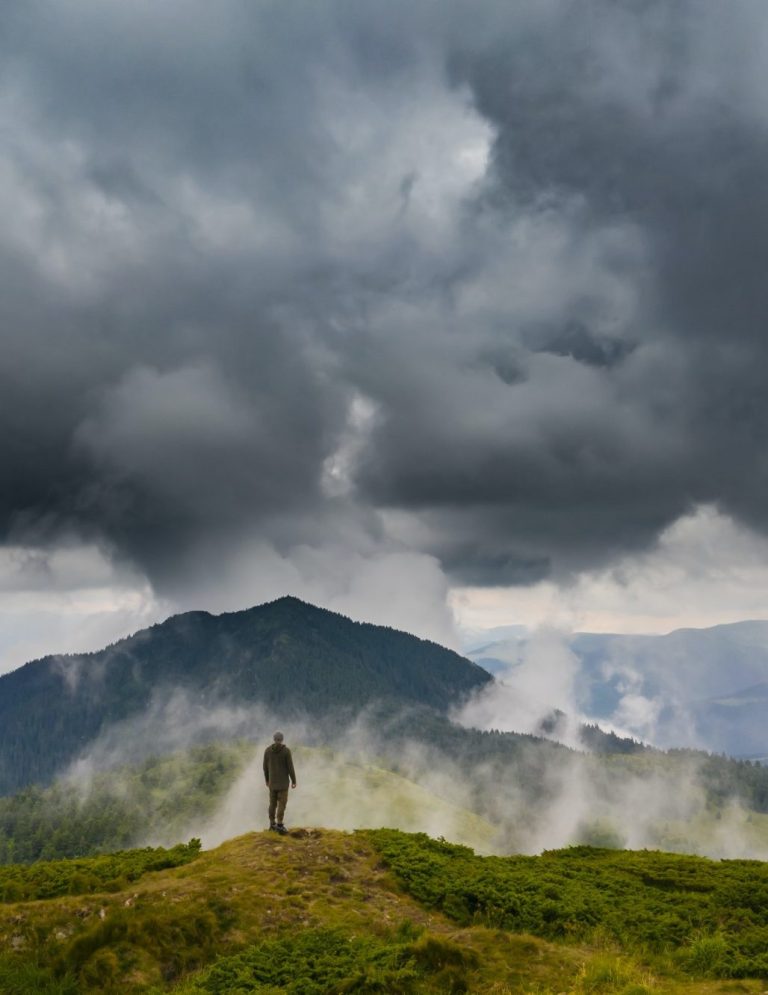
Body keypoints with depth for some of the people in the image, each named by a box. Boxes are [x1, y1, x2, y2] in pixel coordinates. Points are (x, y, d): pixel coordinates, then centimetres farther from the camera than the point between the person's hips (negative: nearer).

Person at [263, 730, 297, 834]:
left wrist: (267, 779, 18)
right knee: (282, 803, -1)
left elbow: (265, 766, 5)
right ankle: (279, 825, -5)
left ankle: (272, 824, 16)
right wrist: (294, 781, -4)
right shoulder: (286, 750, -14)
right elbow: (290, 767, -12)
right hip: (283, 781, -4)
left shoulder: (267, 750, -2)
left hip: (272, 780, 4)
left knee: (273, 802, 13)